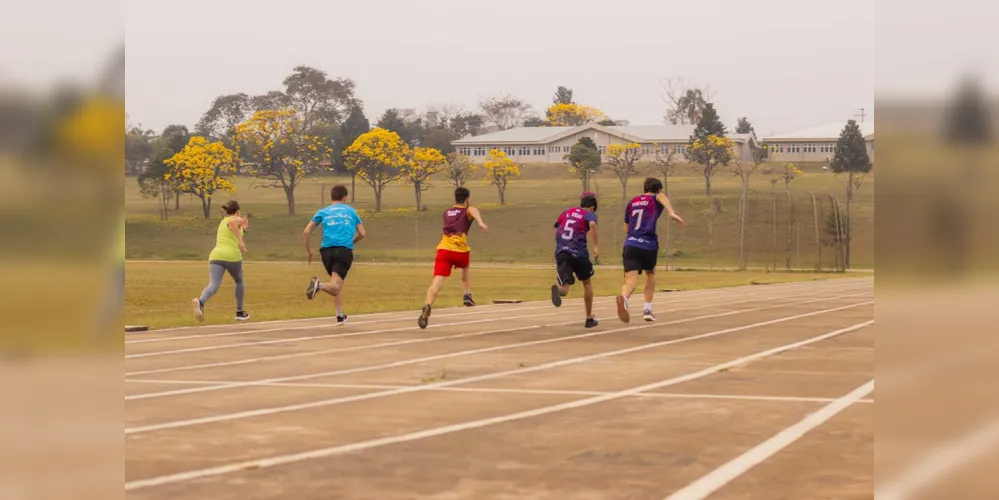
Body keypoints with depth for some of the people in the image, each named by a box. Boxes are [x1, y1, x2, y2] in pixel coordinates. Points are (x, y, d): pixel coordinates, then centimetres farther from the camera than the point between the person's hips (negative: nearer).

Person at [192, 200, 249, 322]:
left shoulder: (222, 223, 30)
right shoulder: (236, 219, 7)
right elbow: (232, 223, -18)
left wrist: (243, 229, 44)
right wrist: (240, 242, -12)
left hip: (216, 256, 4)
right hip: (232, 257, -4)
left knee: (213, 286, -15)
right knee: (239, 281, 24)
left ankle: (200, 302, -47)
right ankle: (239, 312, 32)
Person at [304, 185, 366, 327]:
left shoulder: (323, 212, 15)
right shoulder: (351, 211, 17)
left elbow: (306, 232, 6)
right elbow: (362, 233, 16)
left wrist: (308, 251, 18)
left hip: (327, 250, 2)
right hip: (345, 250, -2)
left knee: (338, 285, 20)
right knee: (335, 286, -13)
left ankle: (340, 316, 18)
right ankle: (320, 286, -44)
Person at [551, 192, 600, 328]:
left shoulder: (565, 213, 20)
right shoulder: (589, 214, 4)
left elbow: (556, 231, 23)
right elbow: (592, 224, -18)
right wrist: (596, 246, -18)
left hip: (561, 253, 3)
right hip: (579, 253, -3)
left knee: (565, 287, -4)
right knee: (587, 283, 22)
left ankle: (558, 290, -44)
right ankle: (589, 318, 28)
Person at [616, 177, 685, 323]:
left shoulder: (632, 202, 22)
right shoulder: (656, 199, 9)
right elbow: (661, 196, -20)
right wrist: (672, 213, -37)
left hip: (630, 244, 2)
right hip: (649, 245, -2)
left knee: (631, 279, -12)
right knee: (650, 273, 27)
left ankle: (624, 298, -47)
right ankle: (647, 309, 23)